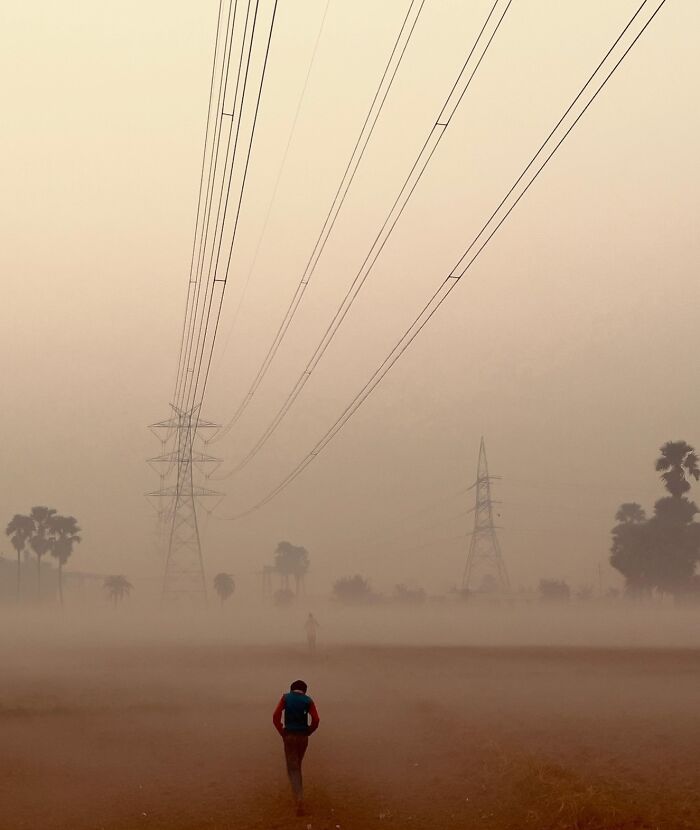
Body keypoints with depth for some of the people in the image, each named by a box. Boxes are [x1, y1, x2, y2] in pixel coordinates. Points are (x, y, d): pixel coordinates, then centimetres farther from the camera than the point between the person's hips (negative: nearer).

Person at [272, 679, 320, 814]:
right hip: (303, 737, 2)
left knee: (293, 768, 0)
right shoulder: (308, 700, 2)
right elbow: (316, 720, -9)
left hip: (289, 736, -2)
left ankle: (300, 799, -17)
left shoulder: (285, 698, 1)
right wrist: (307, 732, 5)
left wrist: (282, 733, 1)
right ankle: (298, 793, 35)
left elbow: (276, 717, -9)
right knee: (297, 765, 24)